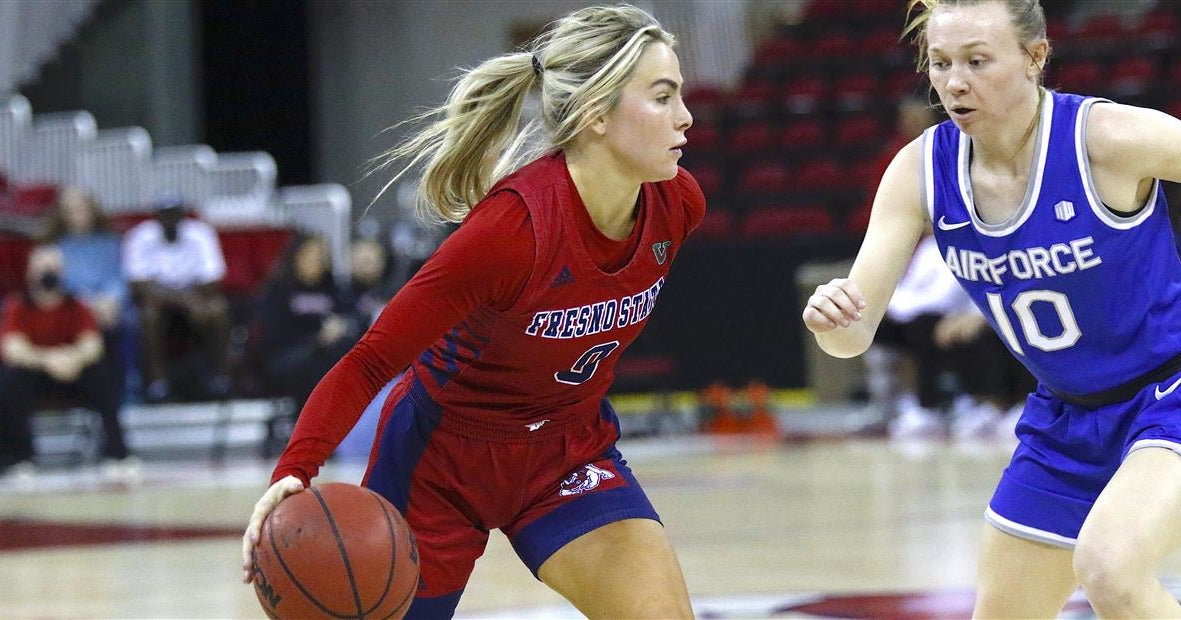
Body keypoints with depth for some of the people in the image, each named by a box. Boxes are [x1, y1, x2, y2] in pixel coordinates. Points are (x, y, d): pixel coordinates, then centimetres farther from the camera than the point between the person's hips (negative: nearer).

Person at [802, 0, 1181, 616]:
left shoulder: (1110, 138, -24)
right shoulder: (921, 171, -9)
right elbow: (855, 332, -11)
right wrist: (831, 315, -34)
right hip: (1063, 421, 6)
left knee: (1108, 566, -33)